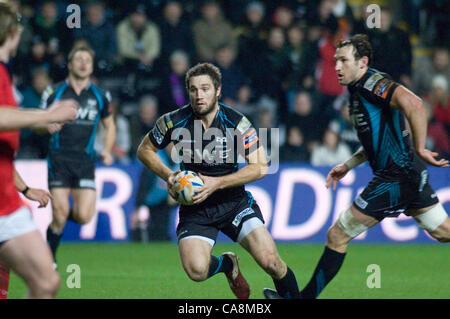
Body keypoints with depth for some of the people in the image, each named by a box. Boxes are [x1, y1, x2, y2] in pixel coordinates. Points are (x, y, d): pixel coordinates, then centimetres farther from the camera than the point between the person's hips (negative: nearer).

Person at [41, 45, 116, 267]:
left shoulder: (100, 96, 9)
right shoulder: (54, 93, 3)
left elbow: (109, 125, 22)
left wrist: (107, 151, 7)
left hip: (85, 161, 2)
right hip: (59, 160, -2)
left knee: (83, 217, -11)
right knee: (60, 215, -9)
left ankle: (66, 213, 26)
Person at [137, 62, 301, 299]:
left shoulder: (237, 123, -12)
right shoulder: (174, 121, -8)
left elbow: (261, 166, -11)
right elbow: (144, 150, 7)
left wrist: (216, 183, -20)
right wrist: (168, 175, -11)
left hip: (234, 201, -1)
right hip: (195, 207, 1)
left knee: (270, 262, -19)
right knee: (196, 270, -22)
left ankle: (292, 296, 11)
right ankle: (227, 265, 14)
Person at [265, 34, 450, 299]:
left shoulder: (372, 83, -15)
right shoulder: (359, 89, 15)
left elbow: (413, 103, -32)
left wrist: (420, 148, -29)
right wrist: (347, 166, 23)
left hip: (394, 179, -10)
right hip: (411, 176, 10)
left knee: (337, 237, -2)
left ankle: (306, 296, 7)